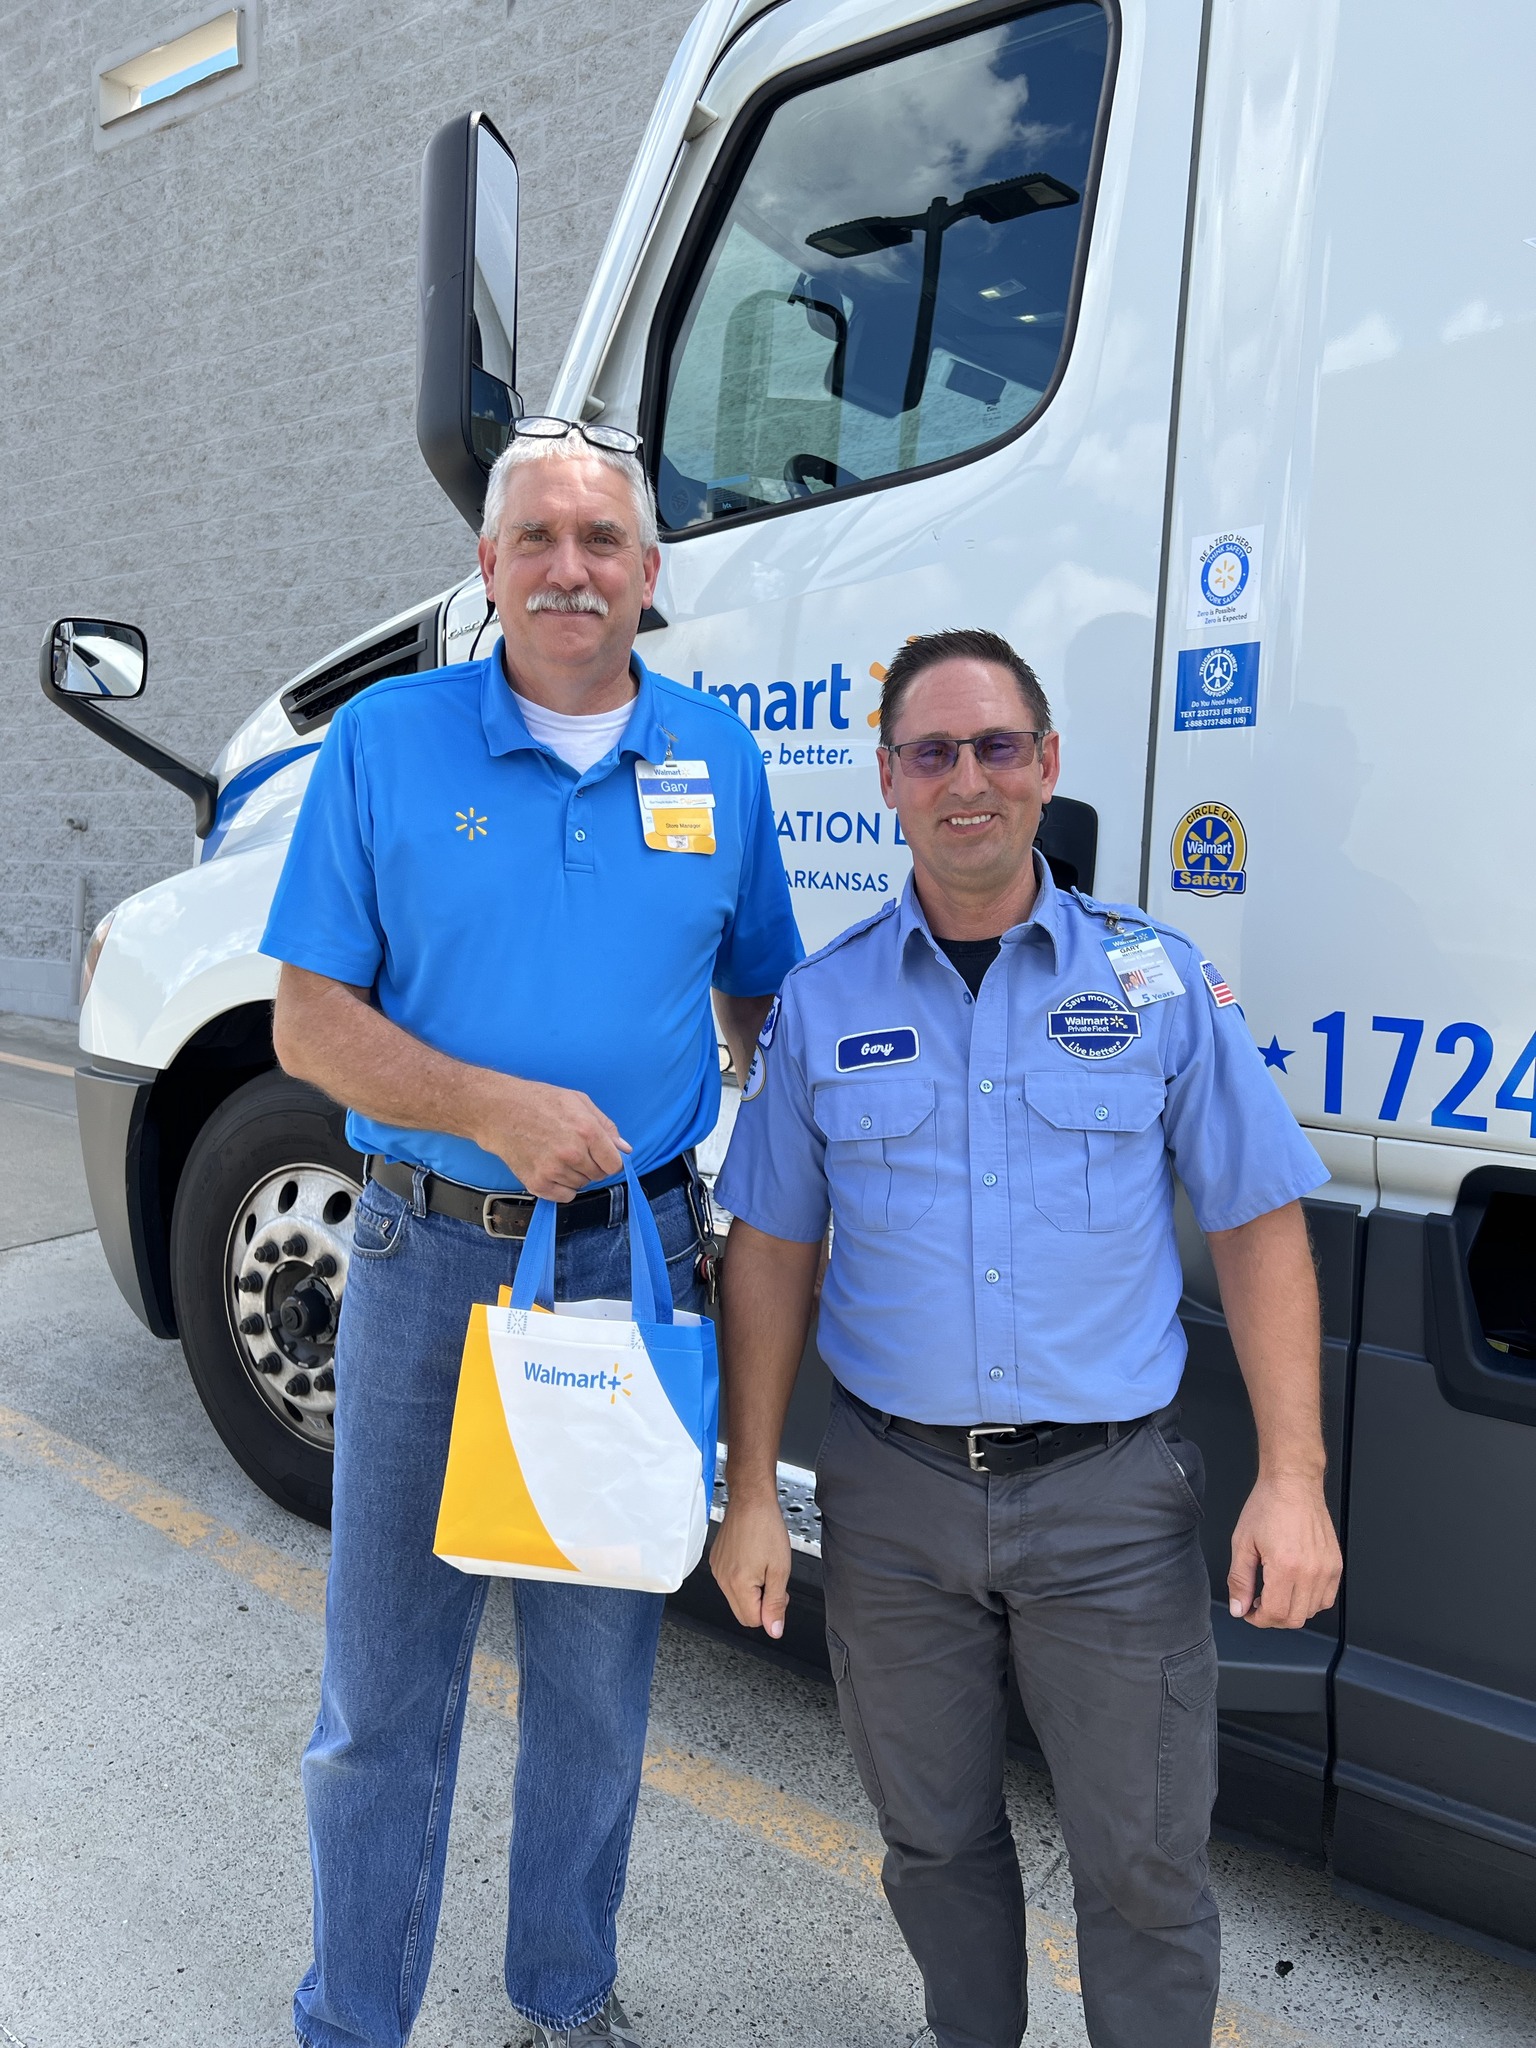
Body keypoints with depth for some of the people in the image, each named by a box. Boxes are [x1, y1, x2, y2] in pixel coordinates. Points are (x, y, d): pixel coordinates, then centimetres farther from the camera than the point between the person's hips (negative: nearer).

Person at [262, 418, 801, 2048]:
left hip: (636, 1255, 2)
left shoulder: (717, 756, 4)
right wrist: (495, 1109, -20)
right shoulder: (387, 741, -3)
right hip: (429, 1255, -2)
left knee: (598, 1679, 17)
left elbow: (759, 997, 13)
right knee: (385, 1684, 10)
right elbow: (308, 1022, -6)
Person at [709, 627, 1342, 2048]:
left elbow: (1258, 1226, -1)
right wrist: (751, 1491, 2)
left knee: (1145, 1865, 10)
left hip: (1111, 1497, -1)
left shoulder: (1159, 980, -2)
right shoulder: (821, 1002, 0)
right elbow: (772, 1255, 4)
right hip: (892, 1492, 2)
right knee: (933, 1835, 20)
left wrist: (1293, 1476, -8)